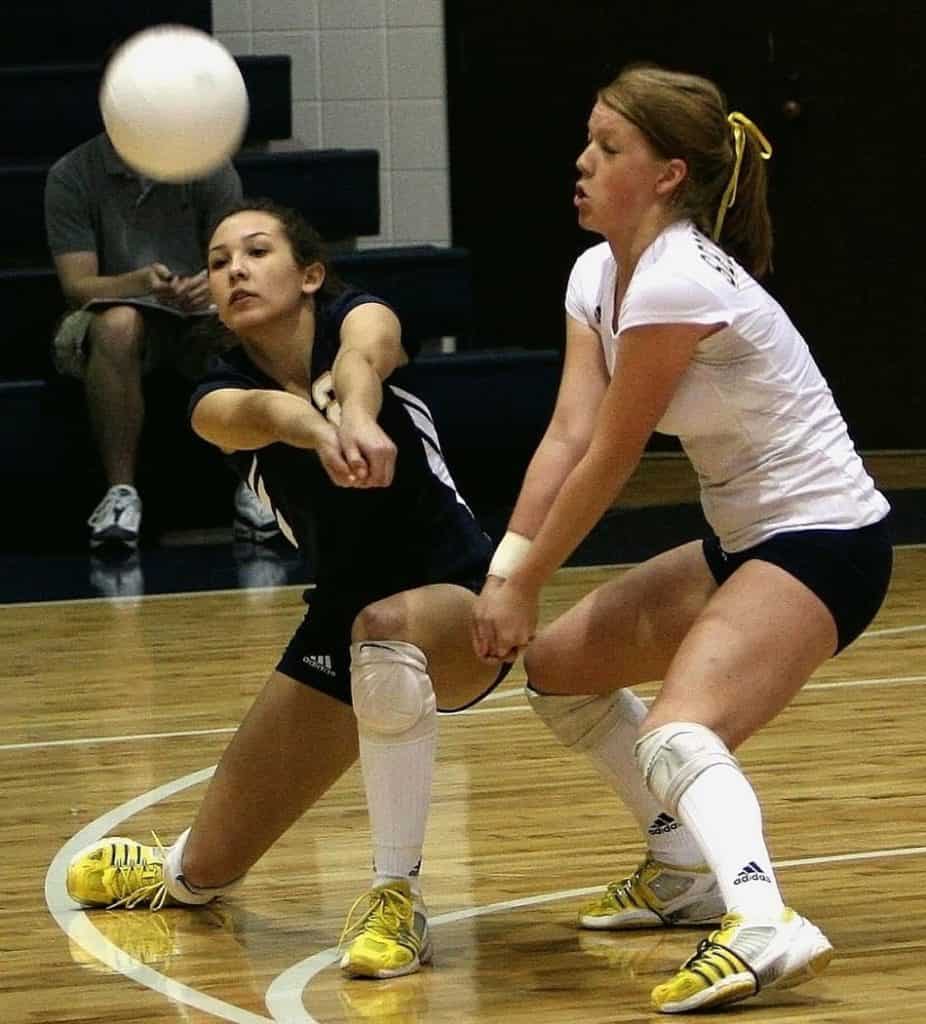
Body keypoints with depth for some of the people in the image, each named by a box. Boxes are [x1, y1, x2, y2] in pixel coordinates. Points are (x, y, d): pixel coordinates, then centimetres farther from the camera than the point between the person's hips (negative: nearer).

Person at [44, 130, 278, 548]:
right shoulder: (70, 176, -4)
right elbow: (77, 285, -11)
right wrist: (143, 282, -32)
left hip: (199, 316, 1)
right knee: (117, 324, -37)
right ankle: (120, 492, -32)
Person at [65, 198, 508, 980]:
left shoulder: (359, 318, -11)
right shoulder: (219, 399, -5)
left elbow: (364, 356, -38)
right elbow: (263, 412, -32)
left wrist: (358, 416, -63)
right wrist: (318, 431, -56)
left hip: (457, 600, -5)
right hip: (340, 620, 5)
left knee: (386, 632, -42)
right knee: (206, 871, 8)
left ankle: (398, 900, -30)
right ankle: (170, 871, 48)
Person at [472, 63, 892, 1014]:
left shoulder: (677, 285, -24)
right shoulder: (598, 275, 4)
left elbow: (608, 461, -18)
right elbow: (566, 438, -3)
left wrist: (526, 586, -8)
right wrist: (504, 572, -13)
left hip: (824, 541, -10)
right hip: (744, 541, 10)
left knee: (678, 730, -31)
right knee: (558, 662, 21)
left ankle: (760, 922, -50)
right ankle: (690, 870, 32)